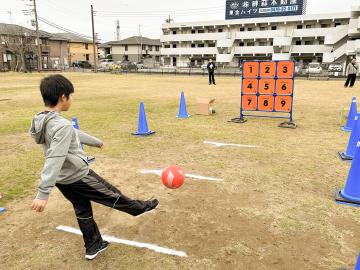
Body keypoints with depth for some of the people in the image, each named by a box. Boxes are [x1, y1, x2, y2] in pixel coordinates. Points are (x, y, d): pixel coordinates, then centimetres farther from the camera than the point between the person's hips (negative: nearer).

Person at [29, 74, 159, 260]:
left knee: (82, 211, 22)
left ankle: (93, 246, 37)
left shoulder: (43, 120, 3)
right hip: (79, 177, -9)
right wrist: (43, 194, -36)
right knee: (111, 194, 14)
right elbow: (54, 160, -35)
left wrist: (96, 142, 29)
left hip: (63, 180, 9)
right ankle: (139, 208, 38)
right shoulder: (62, 125, -29)